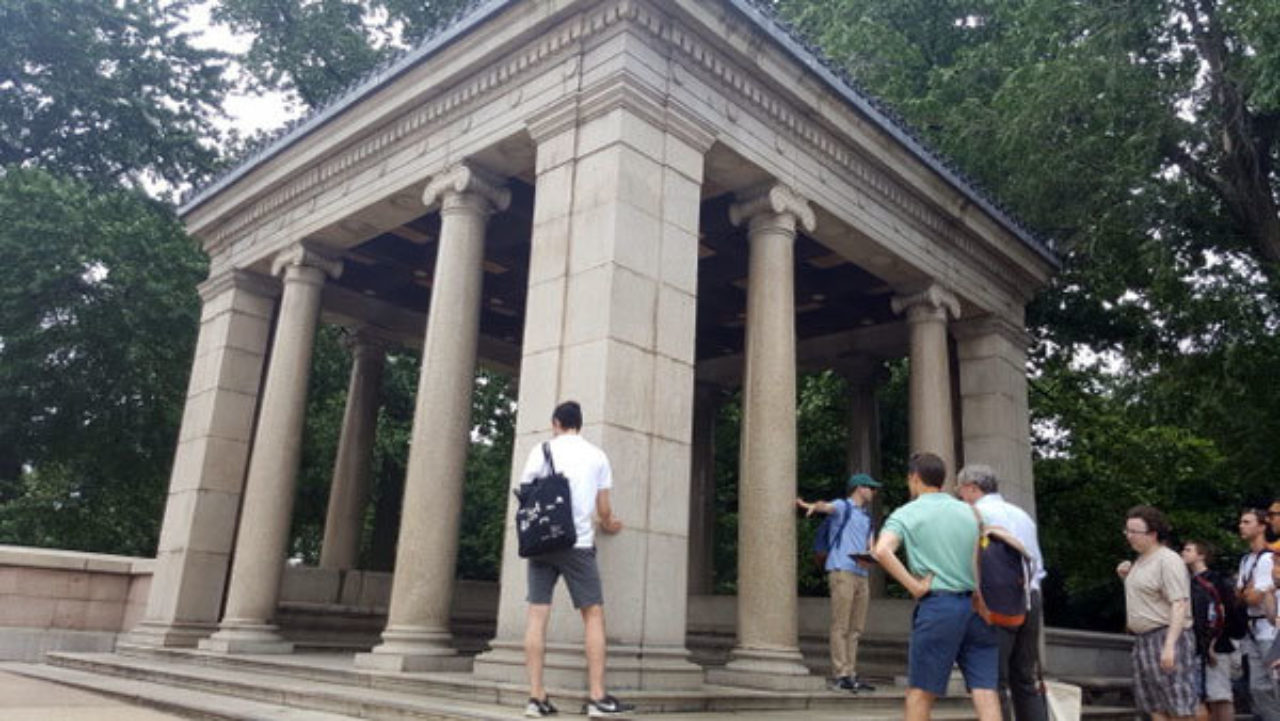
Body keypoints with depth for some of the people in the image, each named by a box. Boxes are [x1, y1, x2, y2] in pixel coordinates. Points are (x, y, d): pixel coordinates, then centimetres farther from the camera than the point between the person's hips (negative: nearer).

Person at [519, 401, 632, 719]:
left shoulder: (542, 449, 9)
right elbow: (604, 510, 10)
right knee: (594, 615, 3)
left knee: (537, 615, 2)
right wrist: (609, 525, 33)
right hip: (578, 544, -1)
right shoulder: (597, 456, 10)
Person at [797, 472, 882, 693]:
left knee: (855, 628, 8)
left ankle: (850, 674, 13)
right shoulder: (842, 506, 4)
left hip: (861, 574, 8)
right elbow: (826, 507, -19)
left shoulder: (867, 517, 25)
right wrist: (813, 506, -43)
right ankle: (840, 675, -8)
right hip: (842, 571, -8)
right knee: (840, 626, -8)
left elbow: (870, 547, 18)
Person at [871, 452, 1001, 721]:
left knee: (920, 693, 7)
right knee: (985, 691, 2)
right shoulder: (969, 512, 14)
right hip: (978, 605, 4)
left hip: (938, 605, -4)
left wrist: (914, 586, -12)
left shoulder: (907, 513, 0)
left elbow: (882, 551, -18)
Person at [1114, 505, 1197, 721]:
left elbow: (1179, 605, -20)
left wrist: (1169, 645, -27)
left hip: (1166, 636, -9)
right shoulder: (1140, 560, 16)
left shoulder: (1168, 560, -13)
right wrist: (1127, 577, 9)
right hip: (1143, 639, 9)